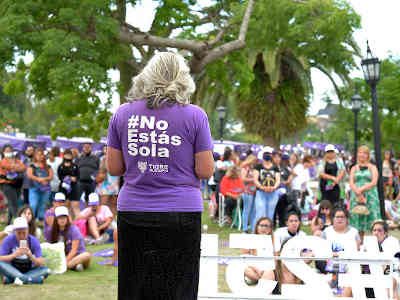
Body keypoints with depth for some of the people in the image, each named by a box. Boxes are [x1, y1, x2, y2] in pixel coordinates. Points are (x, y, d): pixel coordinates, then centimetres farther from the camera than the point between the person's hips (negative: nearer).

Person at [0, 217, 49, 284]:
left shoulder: (34, 241, -9)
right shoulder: (9, 240, -9)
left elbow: (40, 264, -14)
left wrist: (31, 256, -33)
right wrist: (14, 255, -31)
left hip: (29, 271, 1)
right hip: (12, 270, -1)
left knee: (46, 270, -26)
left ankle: (10, 279, -30)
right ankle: (29, 279, -34)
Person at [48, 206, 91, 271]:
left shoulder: (73, 229, -9)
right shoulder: (52, 231, 4)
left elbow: (74, 250, -15)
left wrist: (66, 261, -26)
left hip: (77, 255, -4)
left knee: (87, 255, -35)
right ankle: (74, 266, -31)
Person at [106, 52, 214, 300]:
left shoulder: (122, 114, 4)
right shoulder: (195, 115, -4)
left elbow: (114, 168, 6)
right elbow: (205, 171, -4)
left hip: (133, 214, 3)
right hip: (182, 214, -2)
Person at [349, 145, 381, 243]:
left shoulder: (372, 167, 9)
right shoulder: (354, 168, 14)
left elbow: (374, 182, -3)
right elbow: (351, 183, 3)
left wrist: (362, 189, -14)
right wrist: (358, 194, -13)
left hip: (370, 196, -2)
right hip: (356, 197, 2)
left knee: (372, 217, -9)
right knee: (358, 220, -1)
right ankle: (360, 242, 4)